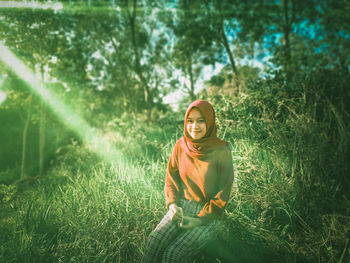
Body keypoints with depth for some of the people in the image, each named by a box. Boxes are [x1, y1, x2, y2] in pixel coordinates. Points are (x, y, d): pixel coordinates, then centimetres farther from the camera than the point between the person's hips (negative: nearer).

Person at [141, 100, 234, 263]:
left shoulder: (222, 152, -12)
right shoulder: (181, 145, 0)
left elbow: (223, 194, -8)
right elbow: (171, 178, 10)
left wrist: (199, 220, -12)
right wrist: (172, 204, -5)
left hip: (208, 215, -3)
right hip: (181, 207, 4)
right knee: (154, 242, -21)